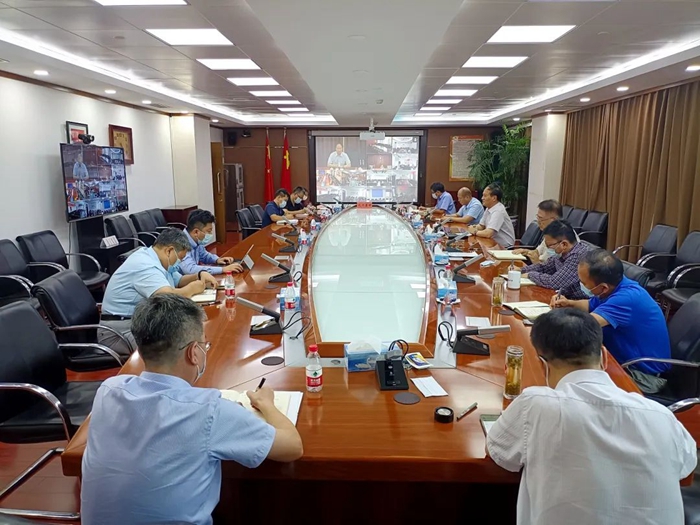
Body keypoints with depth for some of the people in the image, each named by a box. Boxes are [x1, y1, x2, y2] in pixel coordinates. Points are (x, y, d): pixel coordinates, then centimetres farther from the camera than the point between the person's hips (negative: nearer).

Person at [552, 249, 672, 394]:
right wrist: (570, 303, -1)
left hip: (644, 375, -8)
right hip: (626, 361, 8)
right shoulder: (613, 287, -2)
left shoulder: (627, 297, -31)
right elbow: (591, 305, 19)